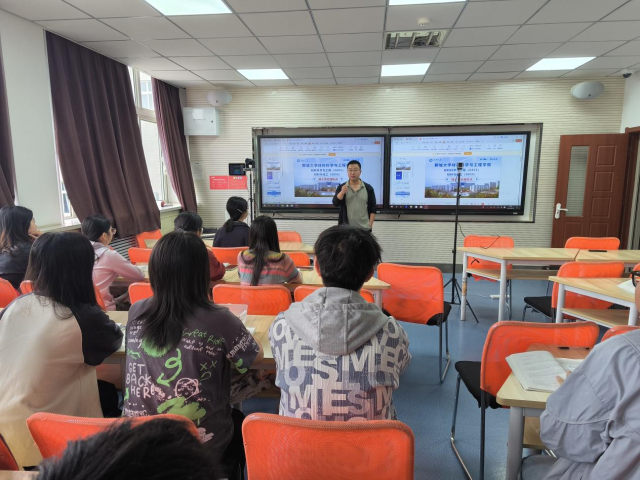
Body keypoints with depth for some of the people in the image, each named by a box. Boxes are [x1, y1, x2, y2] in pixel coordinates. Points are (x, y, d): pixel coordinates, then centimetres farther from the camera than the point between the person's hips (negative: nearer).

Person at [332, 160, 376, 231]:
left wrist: (370, 224, -5)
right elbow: (335, 203, -7)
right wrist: (342, 192, -23)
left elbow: (372, 208, 3)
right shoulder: (341, 187, 4)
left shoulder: (368, 188, 3)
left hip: (364, 228, 0)